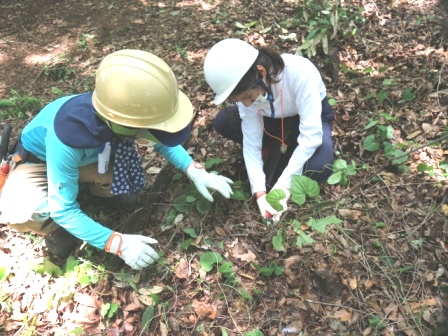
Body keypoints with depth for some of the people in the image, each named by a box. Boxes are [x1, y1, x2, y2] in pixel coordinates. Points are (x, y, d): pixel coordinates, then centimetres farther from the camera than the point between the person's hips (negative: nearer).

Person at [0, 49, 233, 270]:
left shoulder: (119, 111, -28)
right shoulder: (68, 137, -44)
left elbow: (161, 140, -7)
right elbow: (63, 209, -33)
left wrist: (194, 171, -20)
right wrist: (117, 243, -38)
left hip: (88, 157, 4)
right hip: (38, 161, -4)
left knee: (125, 184, -24)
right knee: (21, 213, -34)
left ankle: (94, 187, 11)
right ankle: (57, 229, 1)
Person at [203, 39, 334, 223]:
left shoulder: (299, 72, -39)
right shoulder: (246, 88, -25)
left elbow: (311, 134, -37)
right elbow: (251, 140, -23)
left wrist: (284, 183, -38)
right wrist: (260, 192, -32)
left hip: (310, 116, -3)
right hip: (274, 119, 3)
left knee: (318, 169, -33)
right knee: (222, 122, -21)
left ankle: (288, 147, 0)